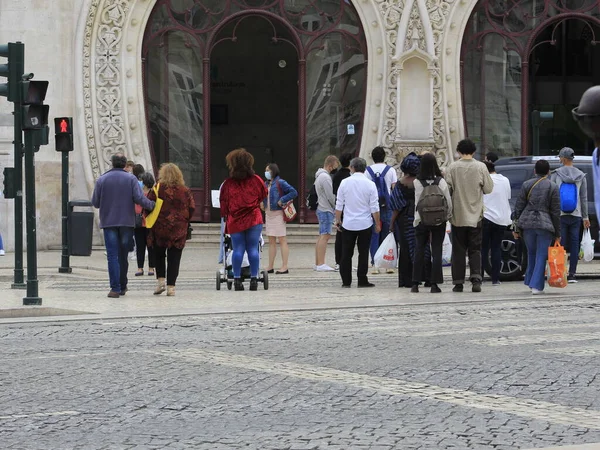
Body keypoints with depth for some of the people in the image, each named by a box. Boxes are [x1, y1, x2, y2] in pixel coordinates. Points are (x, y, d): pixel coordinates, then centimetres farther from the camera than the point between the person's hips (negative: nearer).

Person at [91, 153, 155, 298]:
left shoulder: (102, 180, 1)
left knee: (112, 256, -2)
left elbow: (95, 202, 3)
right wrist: (151, 205, 5)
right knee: (123, 255, 12)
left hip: (109, 222, -1)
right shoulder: (130, 179, -2)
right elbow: (139, 199, -12)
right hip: (127, 222, 1)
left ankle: (115, 288, -11)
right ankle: (122, 286, 20)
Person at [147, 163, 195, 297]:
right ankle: (171, 286, 0)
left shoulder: (157, 189, -6)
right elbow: (192, 208, 4)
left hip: (160, 227, -1)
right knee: (174, 258, 4)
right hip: (179, 229, 1)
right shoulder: (185, 191, 1)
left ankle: (160, 280, 1)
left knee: (159, 255, 16)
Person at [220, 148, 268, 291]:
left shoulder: (228, 184, -2)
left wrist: (225, 216, 19)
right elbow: (264, 196, 16)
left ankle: (237, 279, -1)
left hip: (235, 221, 0)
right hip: (254, 219, 0)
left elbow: (223, 204, 4)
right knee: (253, 249, 2)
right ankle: (254, 279, -2)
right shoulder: (256, 180, 1)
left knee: (238, 249, 2)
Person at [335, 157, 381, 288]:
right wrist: (377, 224, 6)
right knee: (363, 254, 4)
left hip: (348, 223, 1)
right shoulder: (370, 185, -5)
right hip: (365, 224, -1)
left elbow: (339, 204, 2)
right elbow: (374, 207, -4)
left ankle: (346, 281, 7)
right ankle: (362, 281, 3)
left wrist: (337, 219, 14)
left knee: (346, 254, 7)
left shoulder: (345, 182, -2)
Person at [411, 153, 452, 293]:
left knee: (419, 250, 9)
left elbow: (416, 203, -10)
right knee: (437, 251, 4)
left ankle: (416, 283, 8)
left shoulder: (417, 182, -10)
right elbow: (448, 201, -4)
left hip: (421, 221, 0)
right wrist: (447, 216, 9)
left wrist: (416, 220, 0)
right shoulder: (441, 181, -7)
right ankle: (434, 284, 1)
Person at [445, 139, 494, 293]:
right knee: (475, 249, 5)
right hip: (475, 216, 0)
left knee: (458, 250, 7)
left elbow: (447, 189, -6)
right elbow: (488, 189, -1)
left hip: (458, 215, 0)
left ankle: (458, 282, 6)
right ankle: (476, 278, -11)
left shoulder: (453, 168, -6)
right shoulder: (480, 167, -5)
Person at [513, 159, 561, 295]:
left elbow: (518, 207, 5)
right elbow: (556, 212, 0)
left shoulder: (527, 185, 6)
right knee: (541, 256, 1)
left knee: (531, 253, 18)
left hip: (527, 223, 3)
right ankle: (536, 286, -5)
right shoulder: (553, 187, 0)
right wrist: (557, 234, 5)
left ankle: (530, 282, 25)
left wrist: (516, 228, 11)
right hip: (545, 224, -3)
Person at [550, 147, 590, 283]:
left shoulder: (556, 174, -3)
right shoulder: (581, 176, 3)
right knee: (574, 244, 4)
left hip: (560, 215, -1)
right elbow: (584, 198, 5)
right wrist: (585, 217, 9)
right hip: (575, 215, 1)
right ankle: (572, 274, 1)